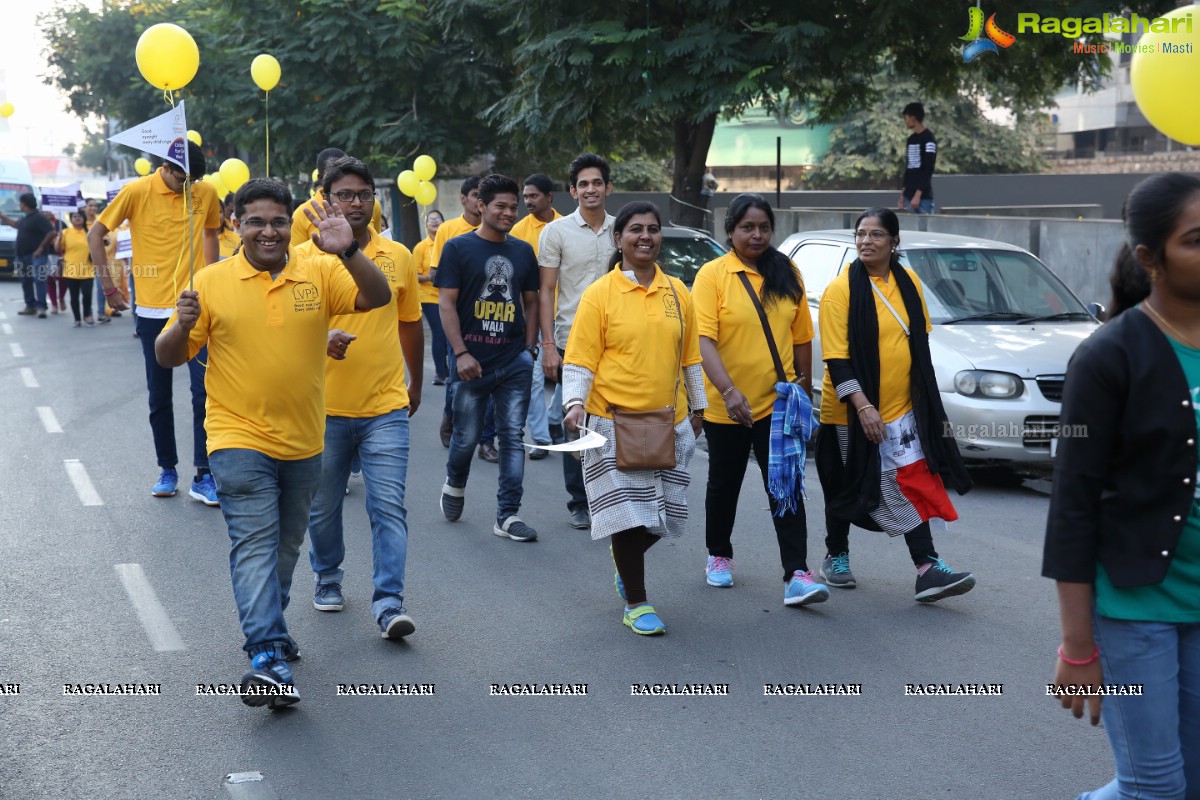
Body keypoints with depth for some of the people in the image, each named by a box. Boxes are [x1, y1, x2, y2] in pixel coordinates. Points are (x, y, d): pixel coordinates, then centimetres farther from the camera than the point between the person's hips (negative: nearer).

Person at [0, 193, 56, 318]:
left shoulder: (38, 218, -13)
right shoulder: (25, 219, 16)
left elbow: (51, 233, -20)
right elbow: (14, 224, 38)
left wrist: (41, 247, -19)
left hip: (36, 256, -10)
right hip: (23, 256, 10)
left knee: (39, 280, -14)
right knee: (26, 281, 12)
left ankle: (41, 307, -19)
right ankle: (30, 306, 20)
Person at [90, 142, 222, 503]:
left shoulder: (206, 192, 0)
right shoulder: (137, 192, -7)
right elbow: (95, 234, 0)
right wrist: (110, 287, -2)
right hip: (153, 310, -1)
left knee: (205, 390, -6)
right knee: (159, 396, 8)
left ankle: (203, 476, -1)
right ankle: (167, 470, 21)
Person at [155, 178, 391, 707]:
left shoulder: (319, 272, 0)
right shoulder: (212, 282, -3)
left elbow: (377, 298, -14)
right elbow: (168, 358, 0)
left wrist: (348, 251, -29)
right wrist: (182, 326, -22)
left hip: (303, 442, 3)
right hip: (240, 439, -3)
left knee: (286, 546, 18)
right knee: (254, 544, -15)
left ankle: (268, 628, 39)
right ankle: (267, 660, -21)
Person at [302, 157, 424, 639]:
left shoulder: (398, 256, 6)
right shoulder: (304, 257, -3)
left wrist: (416, 385, 23)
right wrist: (322, 337, -26)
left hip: (386, 407, 1)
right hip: (324, 408, -1)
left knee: (389, 506, -6)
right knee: (323, 506, 13)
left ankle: (389, 603, -5)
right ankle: (327, 579, 35)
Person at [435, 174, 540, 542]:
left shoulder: (523, 251, 11)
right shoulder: (458, 248, -2)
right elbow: (447, 303, -6)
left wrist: (529, 349, 6)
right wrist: (461, 353, -14)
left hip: (515, 361, 3)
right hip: (473, 361, -3)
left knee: (513, 436, 0)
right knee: (467, 436, 6)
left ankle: (507, 515, 4)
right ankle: (454, 484, 36)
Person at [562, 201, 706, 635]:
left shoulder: (677, 292, 8)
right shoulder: (599, 294, -4)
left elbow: (690, 354, 16)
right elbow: (579, 359, -6)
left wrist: (697, 406, 18)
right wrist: (574, 402, -20)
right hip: (615, 422, -4)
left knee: (665, 513, 9)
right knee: (628, 513, -6)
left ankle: (626, 559, 40)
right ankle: (636, 605, 8)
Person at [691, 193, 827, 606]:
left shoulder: (787, 273, 3)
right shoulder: (712, 274, -8)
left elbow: (801, 335, 11)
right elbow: (704, 340, -19)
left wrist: (805, 384, 13)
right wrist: (728, 390, -30)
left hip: (779, 401, 2)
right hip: (726, 404, -1)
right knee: (724, 484, 15)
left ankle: (797, 576, -9)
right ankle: (719, 557, 36)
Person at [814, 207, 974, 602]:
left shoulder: (909, 281, 3)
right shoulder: (841, 290, -13)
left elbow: (921, 338, 14)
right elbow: (836, 358, -17)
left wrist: (923, 394, 13)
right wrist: (862, 406, -25)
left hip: (901, 406, 4)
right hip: (851, 410, -4)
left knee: (913, 484, -4)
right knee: (846, 488, 11)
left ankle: (927, 568, -6)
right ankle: (836, 558, 29)